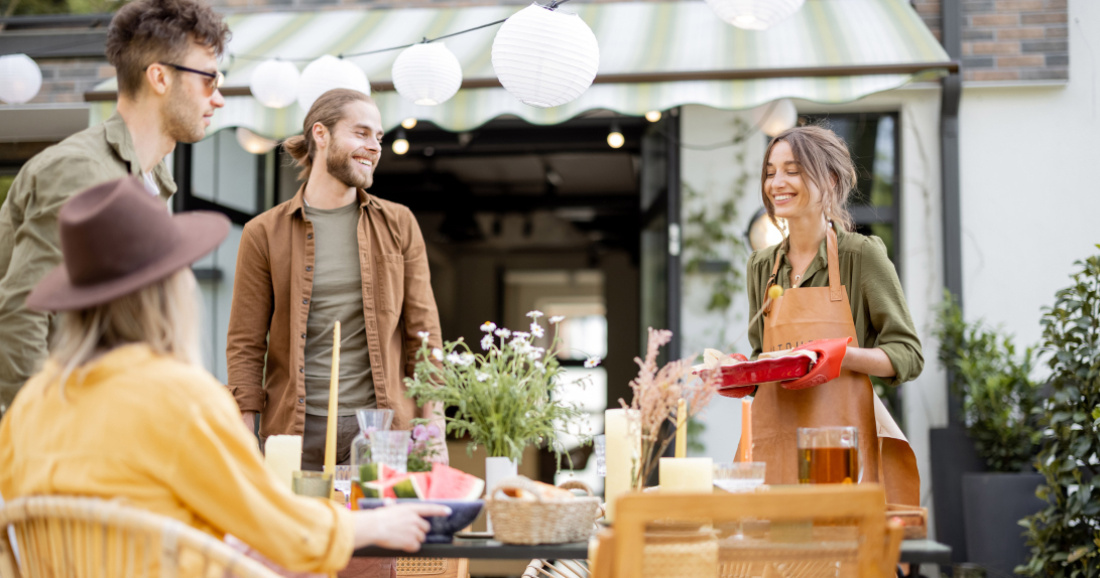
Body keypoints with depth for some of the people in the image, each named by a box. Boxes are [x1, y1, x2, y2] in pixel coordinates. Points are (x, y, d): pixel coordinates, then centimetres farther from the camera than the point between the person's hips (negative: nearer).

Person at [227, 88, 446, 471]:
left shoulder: (399, 225, 9)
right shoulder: (264, 234, 4)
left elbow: (423, 332, 8)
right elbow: (245, 346, 3)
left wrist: (434, 428, 0)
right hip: (297, 432, -1)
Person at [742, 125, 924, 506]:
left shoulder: (861, 255, -1)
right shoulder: (762, 265, 15)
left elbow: (907, 355, -2)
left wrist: (842, 356, -17)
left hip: (841, 432, -4)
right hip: (776, 437, 4)